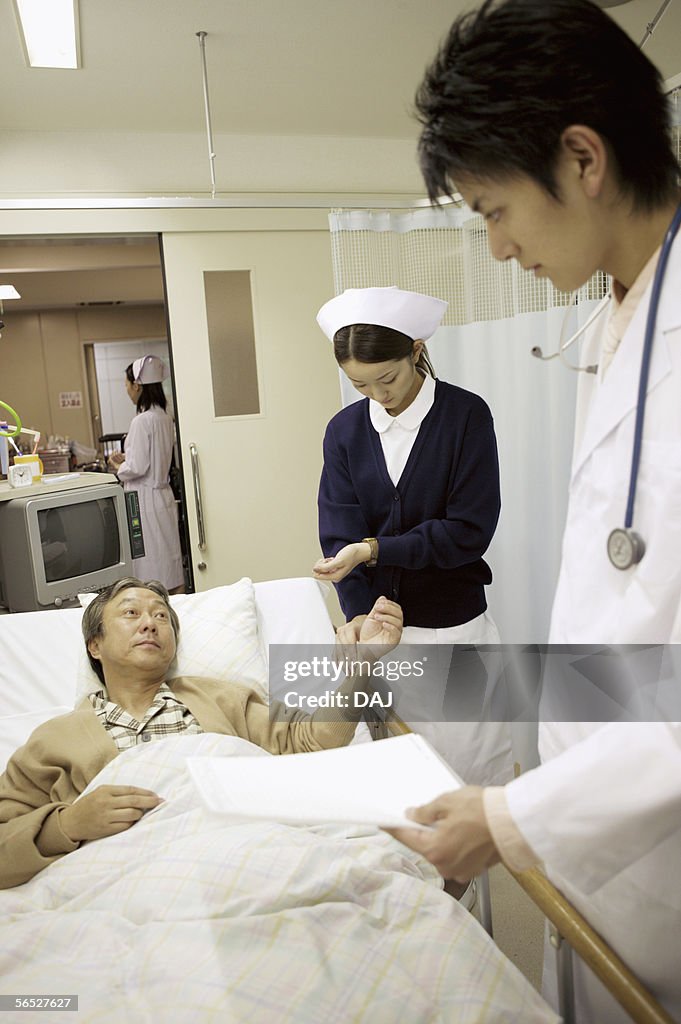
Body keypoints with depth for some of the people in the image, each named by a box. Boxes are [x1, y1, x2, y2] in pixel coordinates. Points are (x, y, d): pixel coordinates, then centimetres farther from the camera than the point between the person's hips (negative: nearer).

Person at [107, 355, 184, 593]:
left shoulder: (142, 421, -18)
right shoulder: (165, 418, 8)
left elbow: (137, 468, -19)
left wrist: (117, 467, 0)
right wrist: (126, 458, 13)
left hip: (145, 498, -9)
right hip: (163, 493, 9)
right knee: (169, 561, 14)